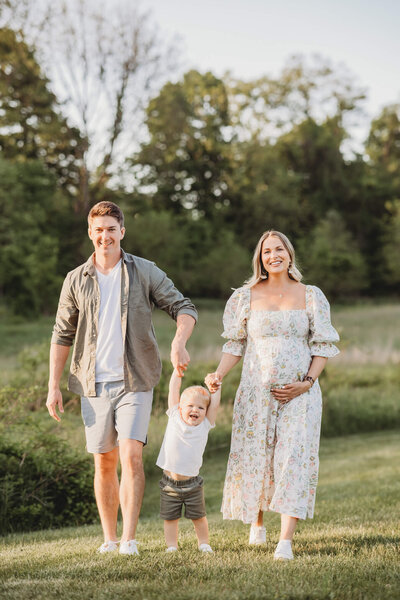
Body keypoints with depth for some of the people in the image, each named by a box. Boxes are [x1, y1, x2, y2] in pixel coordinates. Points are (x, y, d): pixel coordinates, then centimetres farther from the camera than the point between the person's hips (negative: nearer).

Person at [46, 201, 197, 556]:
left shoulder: (144, 272, 1)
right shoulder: (76, 280, 6)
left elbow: (183, 307, 0)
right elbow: (63, 335, 10)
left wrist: (179, 342, -21)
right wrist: (54, 386, 5)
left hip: (135, 382, -2)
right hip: (94, 384, 2)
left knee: (131, 456, -14)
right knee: (104, 464, 7)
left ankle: (129, 539, -11)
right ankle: (109, 538, 19)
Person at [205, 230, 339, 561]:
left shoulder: (311, 296, 4)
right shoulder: (246, 297, 5)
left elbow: (323, 345, 5)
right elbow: (236, 345, 8)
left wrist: (307, 383, -8)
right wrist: (218, 375, -9)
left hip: (300, 394, -1)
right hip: (256, 391, 1)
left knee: (294, 459, -11)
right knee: (255, 458, 6)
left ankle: (286, 541, -13)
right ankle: (257, 522, 33)